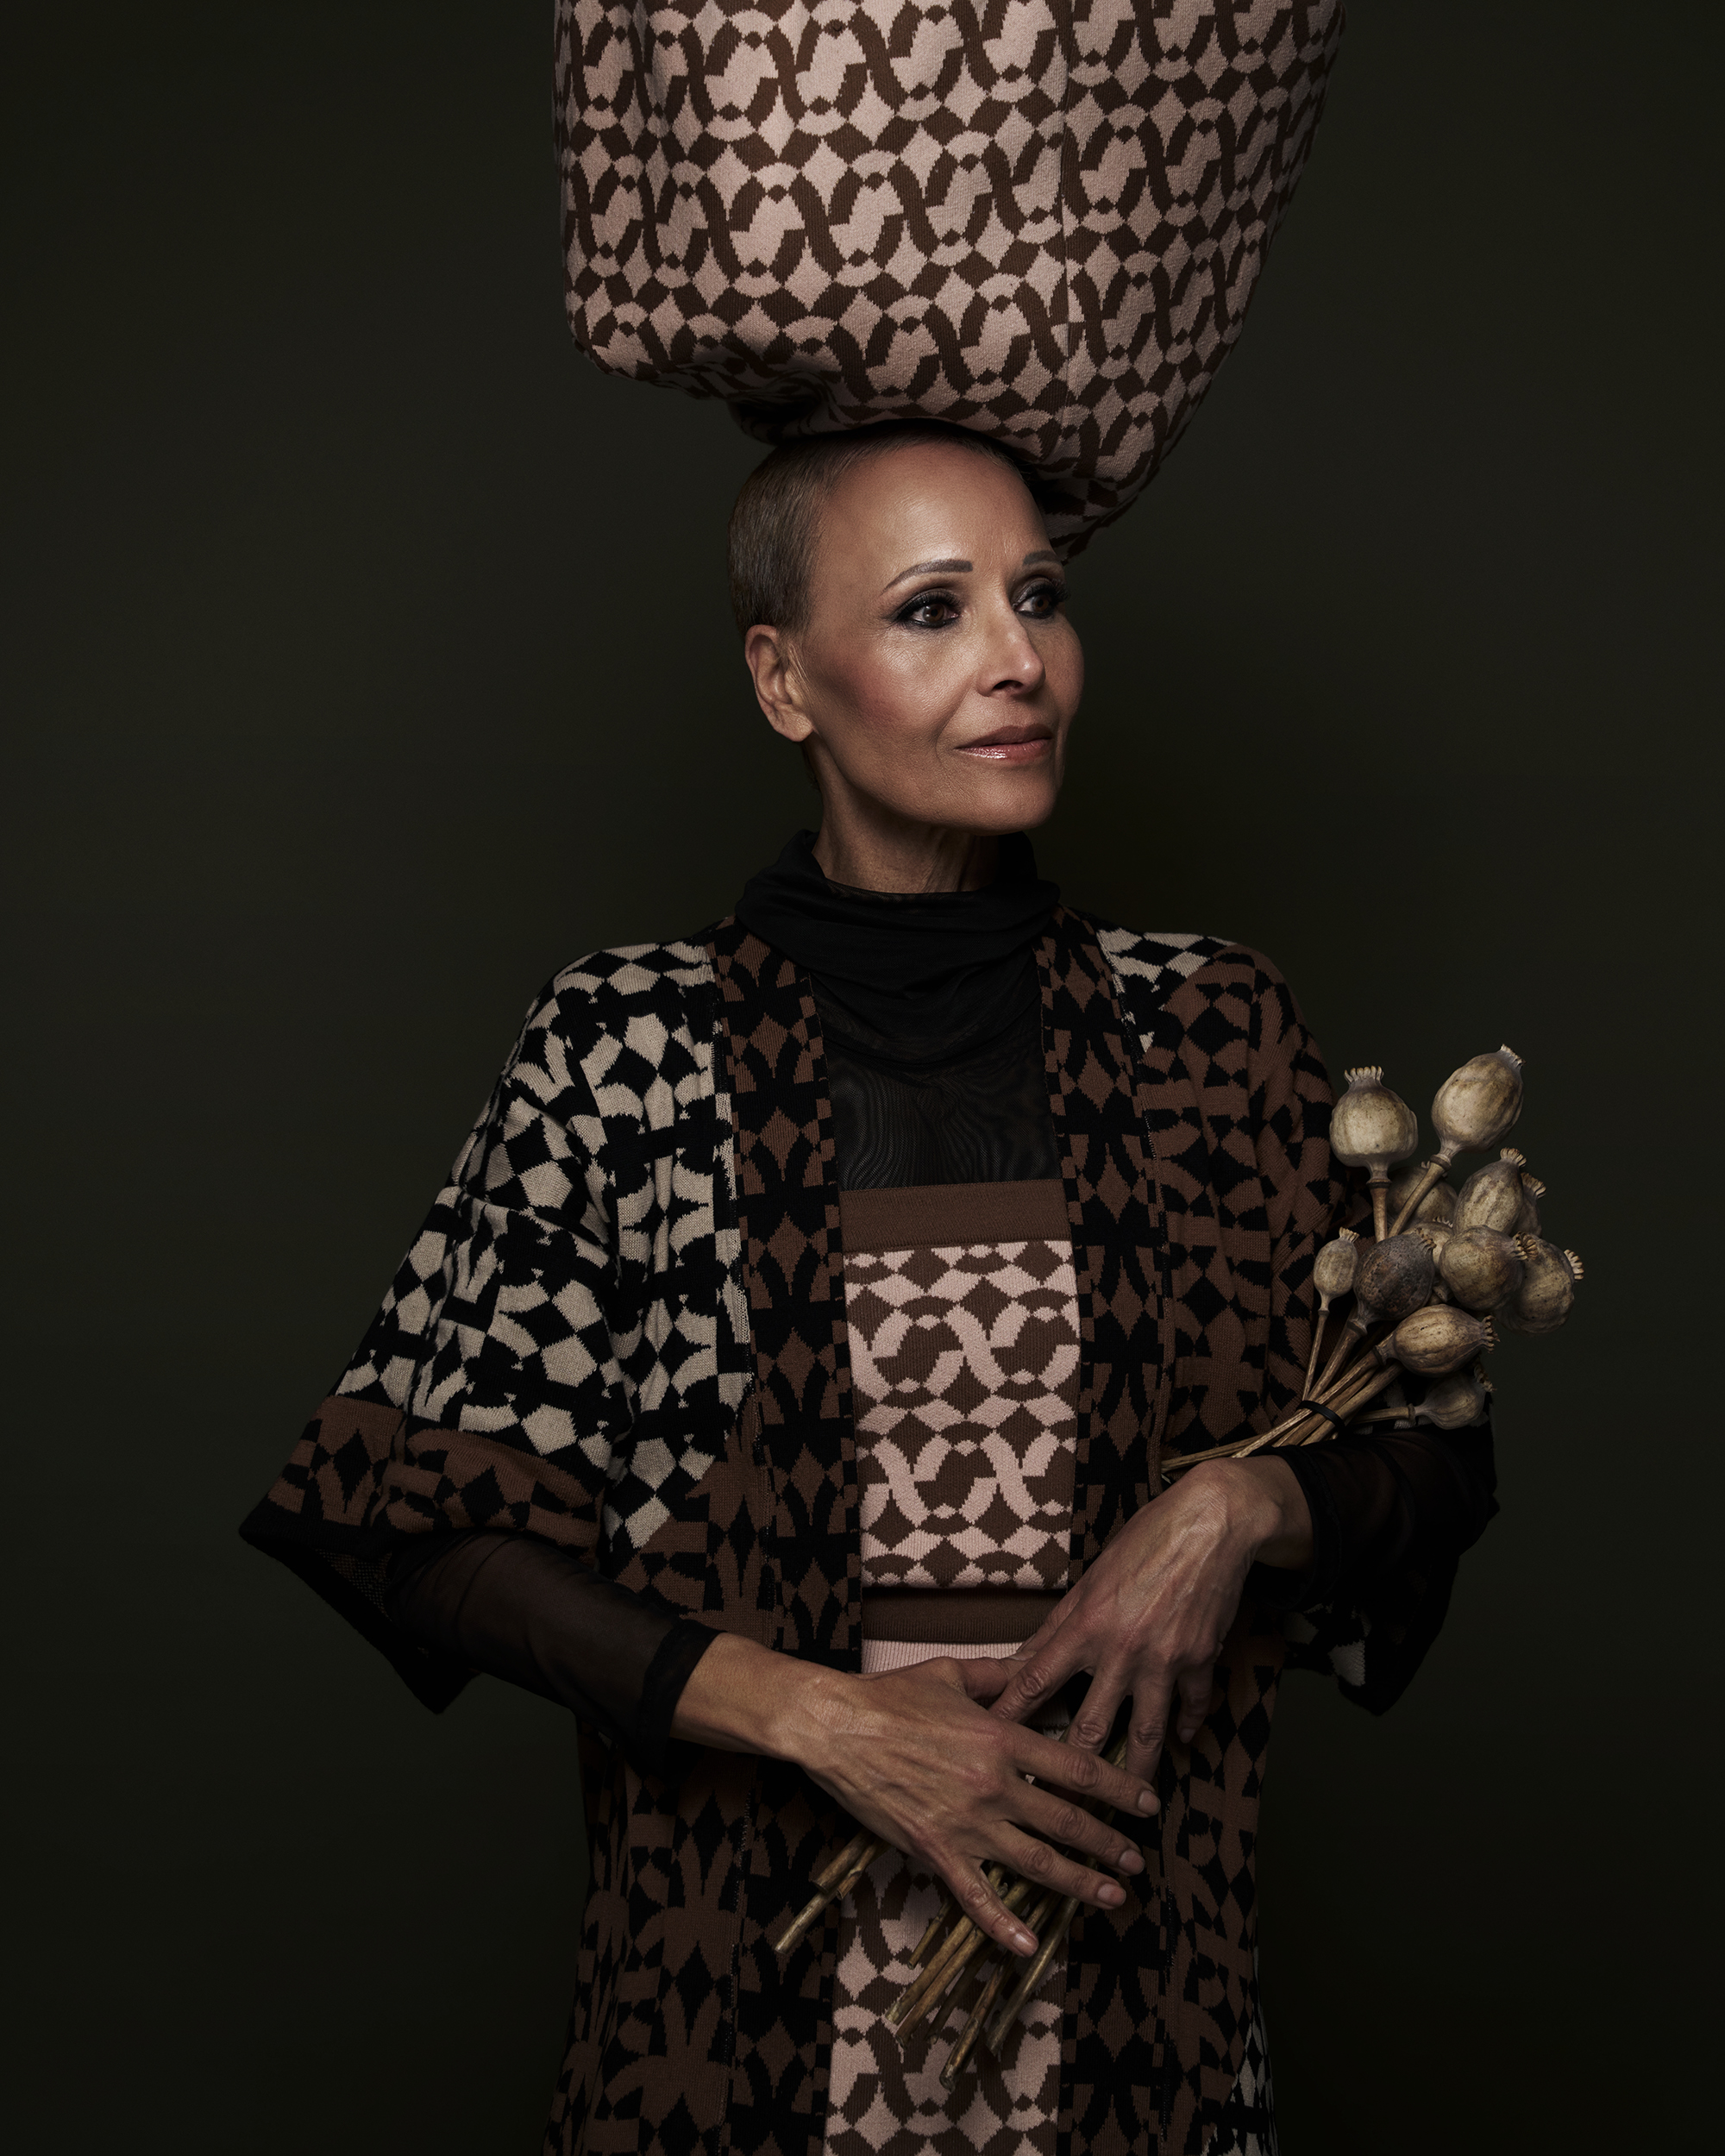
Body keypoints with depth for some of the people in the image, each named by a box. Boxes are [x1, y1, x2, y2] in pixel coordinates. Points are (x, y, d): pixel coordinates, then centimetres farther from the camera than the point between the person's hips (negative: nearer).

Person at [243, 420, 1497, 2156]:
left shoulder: (1206, 1027, -2)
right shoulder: (627, 1043, -8)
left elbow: (1426, 1463, 6)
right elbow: (417, 1515, -8)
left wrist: (1242, 1509, -14)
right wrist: (811, 1718, -15)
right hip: (750, 1974, -2)